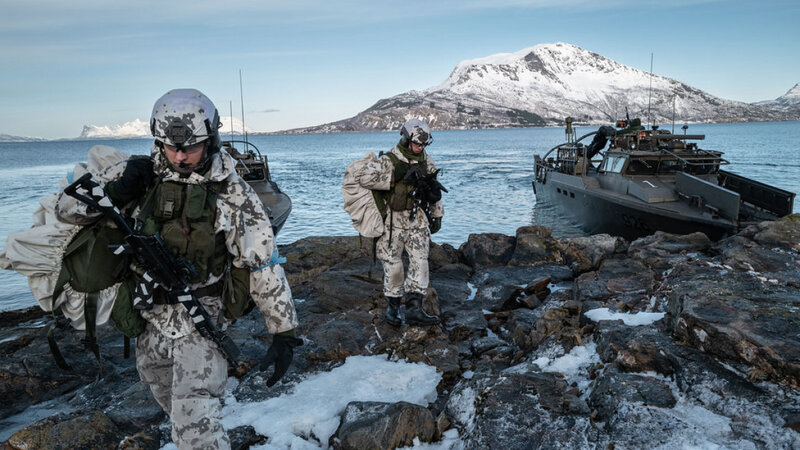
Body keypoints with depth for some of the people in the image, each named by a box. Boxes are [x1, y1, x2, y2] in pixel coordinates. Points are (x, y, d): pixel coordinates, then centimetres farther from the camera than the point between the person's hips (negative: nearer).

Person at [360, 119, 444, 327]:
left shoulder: (426, 161, 5)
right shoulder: (388, 161, -12)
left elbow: (434, 189, 16)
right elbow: (366, 178, -27)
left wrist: (437, 216, 17)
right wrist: (396, 178, -27)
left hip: (417, 218, 4)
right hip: (393, 220, -4)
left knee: (420, 262, -4)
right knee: (393, 265, 3)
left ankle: (414, 309, 0)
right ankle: (393, 307, 20)